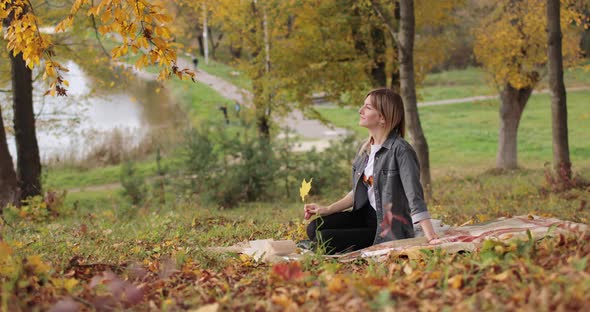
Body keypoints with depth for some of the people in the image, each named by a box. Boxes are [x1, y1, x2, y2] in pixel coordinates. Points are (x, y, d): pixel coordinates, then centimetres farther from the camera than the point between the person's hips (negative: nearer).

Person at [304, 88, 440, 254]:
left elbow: (415, 197, -26)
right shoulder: (366, 149, 8)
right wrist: (327, 209, 7)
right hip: (365, 215, 8)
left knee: (323, 239, -17)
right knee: (314, 228, -2)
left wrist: (430, 237, -33)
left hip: (390, 230, -8)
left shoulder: (400, 150, -19)